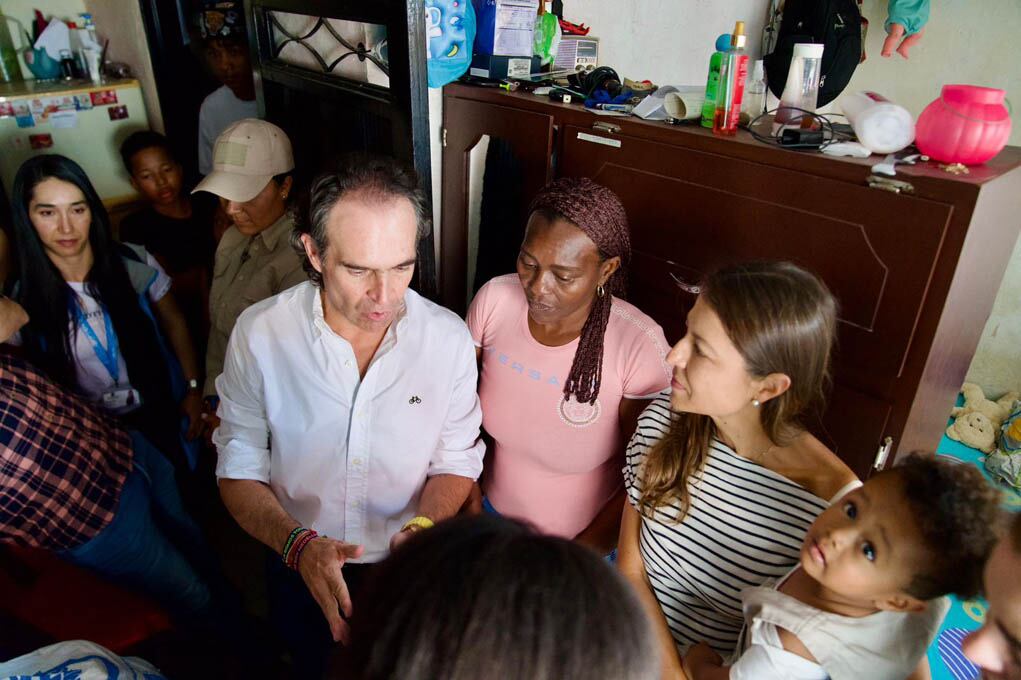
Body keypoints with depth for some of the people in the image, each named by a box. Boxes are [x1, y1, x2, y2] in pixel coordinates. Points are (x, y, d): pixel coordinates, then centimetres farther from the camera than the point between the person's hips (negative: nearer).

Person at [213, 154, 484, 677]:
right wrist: (299, 545, -30)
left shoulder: (449, 338, -21)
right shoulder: (258, 334, -22)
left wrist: (422, 526, -26)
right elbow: (238, 472, -14)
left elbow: (456, 461, -8)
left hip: (411, 571, 0)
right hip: (301, 571, 1)